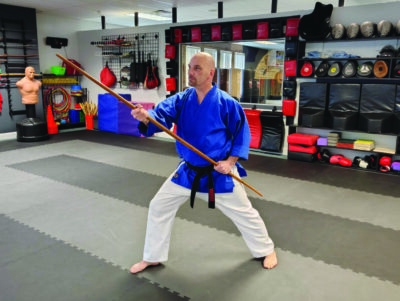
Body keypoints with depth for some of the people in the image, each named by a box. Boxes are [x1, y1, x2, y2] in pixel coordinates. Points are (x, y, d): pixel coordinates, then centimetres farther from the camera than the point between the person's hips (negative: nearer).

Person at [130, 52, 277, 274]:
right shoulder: (181, 100, -4)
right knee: (158, 207, 7)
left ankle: (266, 250, 39)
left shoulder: (226, 103, -15)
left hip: (220, 173, -4)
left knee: (243, 213, 10)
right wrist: (146, 116, -43)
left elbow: (242, 134, -5)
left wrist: (230, 161, -16)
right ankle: (152, 257, 29)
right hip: (188, 171, 4)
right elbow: (162, 114, -21)